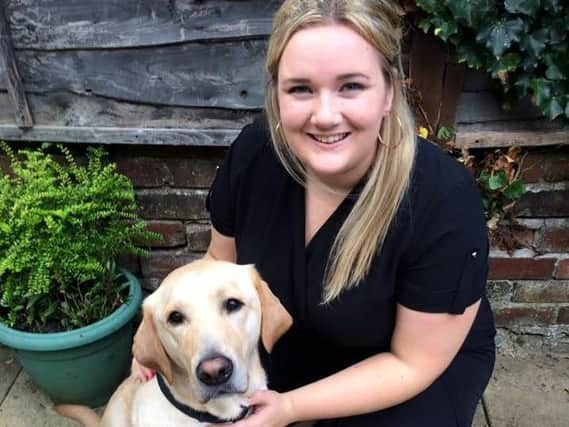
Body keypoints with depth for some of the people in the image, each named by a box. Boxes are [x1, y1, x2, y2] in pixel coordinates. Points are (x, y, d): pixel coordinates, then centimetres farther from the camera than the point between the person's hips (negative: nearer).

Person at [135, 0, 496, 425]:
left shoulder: (444, 201, -33)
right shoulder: (254, 151, -22)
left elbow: (413, 361, -21)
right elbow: (222, 263, -3)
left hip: (427, 356, -2)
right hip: (298, 335, 3)